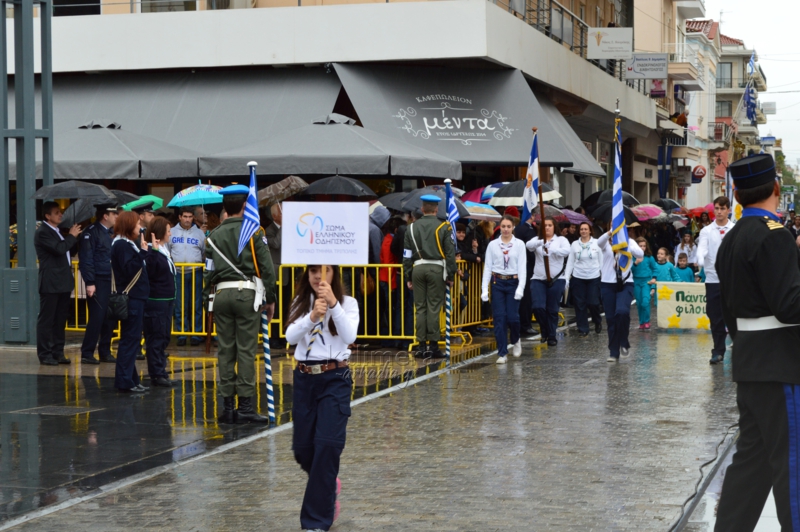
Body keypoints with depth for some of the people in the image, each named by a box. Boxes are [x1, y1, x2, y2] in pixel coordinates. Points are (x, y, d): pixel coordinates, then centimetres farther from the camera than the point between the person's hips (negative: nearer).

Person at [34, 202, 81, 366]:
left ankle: (58, 352, 17)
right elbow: (59, 249, -23)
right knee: (46, 320, -3)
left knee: (60, 320, 11)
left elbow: (69, 250, 19)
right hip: (51, 283, -9)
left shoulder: (59, 232, 17)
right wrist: (71, 236, -9)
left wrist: (74, 237, 5)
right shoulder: (42, 232, -11)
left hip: (63, 281, 9)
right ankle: (45, 354, 0)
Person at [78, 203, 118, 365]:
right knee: (96, 318, -7)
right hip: (98, 282, -8)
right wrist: (89, 283, -19)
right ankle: (87, 354, 1)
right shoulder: (91, 233, -9)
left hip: (111, 282, 8)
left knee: (110, 319, 8)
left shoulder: (111, 233, 16)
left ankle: (105, 352, 17)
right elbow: (86, 259, -14)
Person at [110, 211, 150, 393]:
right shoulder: (122, 245, -13)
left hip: (134, 298, 11)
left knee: (131, 340, 13)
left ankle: (131, 380, 18)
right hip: (130, 298, -11)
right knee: (130, 339, -8)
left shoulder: (127, 244, 19)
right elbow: (129, 269, -24)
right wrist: (142, 252, -23)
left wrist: (142, 251, 8)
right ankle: (124, 381, -6)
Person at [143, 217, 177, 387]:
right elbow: (149, 273, -24)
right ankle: (157, 374, -2)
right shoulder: (151, 251, -13)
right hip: (155, 301, -10)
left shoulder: (164, 250, 14)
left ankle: (160, 371, 18)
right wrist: (154, 251, -27)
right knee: (156, 338, -5)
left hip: (166, 300, 10)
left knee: (164, 337, 12)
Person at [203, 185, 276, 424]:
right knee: (246, 351, -2)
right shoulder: (254, 232, -2)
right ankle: (245, 406, -4)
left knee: (225, 351, 7)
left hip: (222, 294, 3)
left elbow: (208, 272, 8)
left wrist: (208, 300, 17)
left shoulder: (214, 235, 8)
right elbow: (267, 268, -5)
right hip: (247, 293, -3)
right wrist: (270, 300, 3)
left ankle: (227, 407, 9)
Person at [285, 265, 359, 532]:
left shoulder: (347, 303, -1)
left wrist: (333, 304, -27)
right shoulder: (300, 303, 6)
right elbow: (290, 337, -10)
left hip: (334, 380, -3)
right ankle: (328, 485, 40)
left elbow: (349, 336, -18)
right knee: (302, 448, 7)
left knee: (327, 444, -12)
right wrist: (312, 317, -27)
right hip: (304, 379, 3)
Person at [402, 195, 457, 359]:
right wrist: (450, 275, 2)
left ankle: (422, 345, 7)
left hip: (418, 269, 2)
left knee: (420, 307, 7)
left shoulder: (412, 228, 8)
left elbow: (407, 254, 9)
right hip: (436, 269, -2)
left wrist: (408, 277, 13)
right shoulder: (443, 227, -1)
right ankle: (433, 345, -3)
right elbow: (450, 253, -3)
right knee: (434, 308, -2)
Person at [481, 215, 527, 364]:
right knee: (499, 318, -3)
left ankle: (516, 341, 25)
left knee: (512, 316, -7)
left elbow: (522, 267, -3)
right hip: (497, 283, 1)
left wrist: (520, 287, -13)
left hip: (513, 283, -1)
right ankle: (502, 353, 3)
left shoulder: (519, 244, 1)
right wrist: (484, 289, -3)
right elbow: (487, 267, 3)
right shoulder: (493, 245, 4)